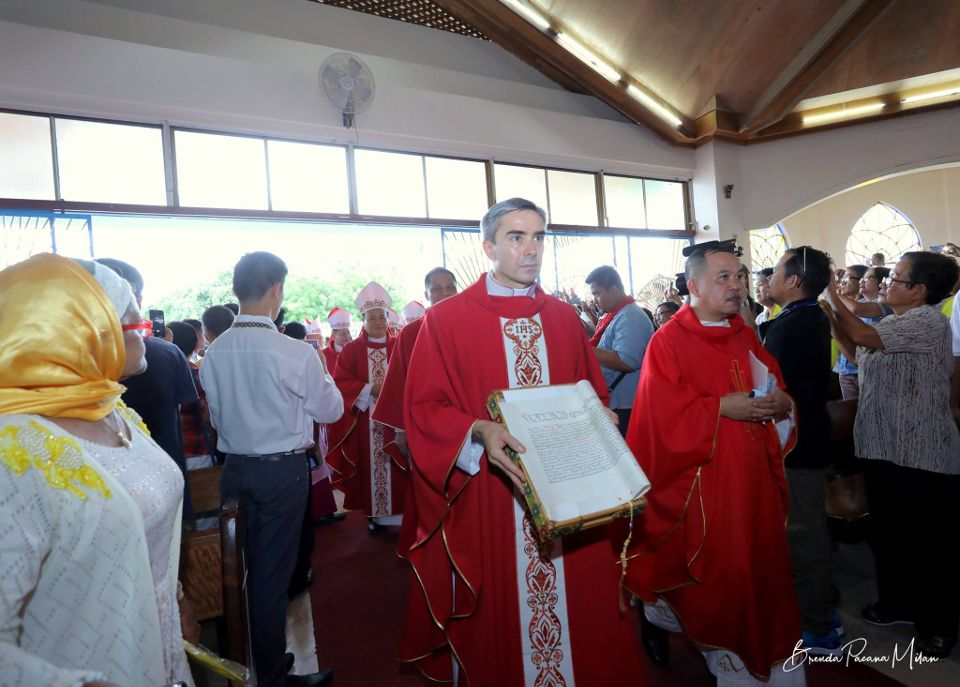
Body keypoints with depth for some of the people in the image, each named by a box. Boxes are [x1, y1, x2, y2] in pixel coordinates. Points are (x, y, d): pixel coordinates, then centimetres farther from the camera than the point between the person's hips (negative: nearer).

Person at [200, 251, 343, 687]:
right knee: (272, 574, 8)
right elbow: (330, 409, -7)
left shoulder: (214, 352, -4)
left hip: (235, 467, 5)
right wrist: (321, 373, 8)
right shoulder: (296, 353, -20)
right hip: (283, 470, -5)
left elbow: (216, 415, 7)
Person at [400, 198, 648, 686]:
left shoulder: (563, 317, 9)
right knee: (498, 620, 10)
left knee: (581, 614, 12)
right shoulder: (446, 320, -4)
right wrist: (479, 431, -23)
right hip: (488, 503, -3)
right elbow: (423, 409, -7)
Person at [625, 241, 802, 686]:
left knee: (761, 569, 15)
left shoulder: (747, 336, 9)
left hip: (753, 481, 6)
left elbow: (777, 390, 13)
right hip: (703, 486, -6)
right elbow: (665, 417, -17)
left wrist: (780, 403, -8)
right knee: (715, 578, 5)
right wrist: (722, 407, -22)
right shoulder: (667, 342, -12)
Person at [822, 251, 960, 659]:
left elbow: (864, 336, -25)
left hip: (923, 456, -9)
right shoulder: (895, 323, 12)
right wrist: (832, 316, 3)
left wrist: (833, 297, -12)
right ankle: (898, 601, 36)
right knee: (888, 532, 19)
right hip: (885, 449, 9)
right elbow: (857, 352, 13)